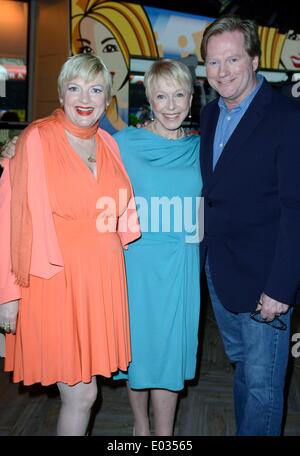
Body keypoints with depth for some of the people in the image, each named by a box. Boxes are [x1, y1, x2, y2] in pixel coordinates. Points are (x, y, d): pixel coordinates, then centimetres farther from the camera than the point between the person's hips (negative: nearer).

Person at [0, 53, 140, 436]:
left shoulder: (108, 144, 9)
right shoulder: (37, 138, -8)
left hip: (103, 279, 5)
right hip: (57, 281, -5)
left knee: (82, 391, 15)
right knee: (81, 394, 1)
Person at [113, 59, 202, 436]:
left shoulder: (199, 147, 5)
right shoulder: (125, 141, -3)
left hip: (180, 264, 2)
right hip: (137, 260, -1)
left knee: (171, 348, 10)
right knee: (138, 344, 12)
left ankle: (164, 433, 30)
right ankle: (140, 425, 37)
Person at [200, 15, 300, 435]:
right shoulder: (210, 114, 8)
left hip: (263, 276, -7)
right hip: (217, 270, 7)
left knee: (261, 381, 6)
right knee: (241, 365, 22)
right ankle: (243, 429, 42)